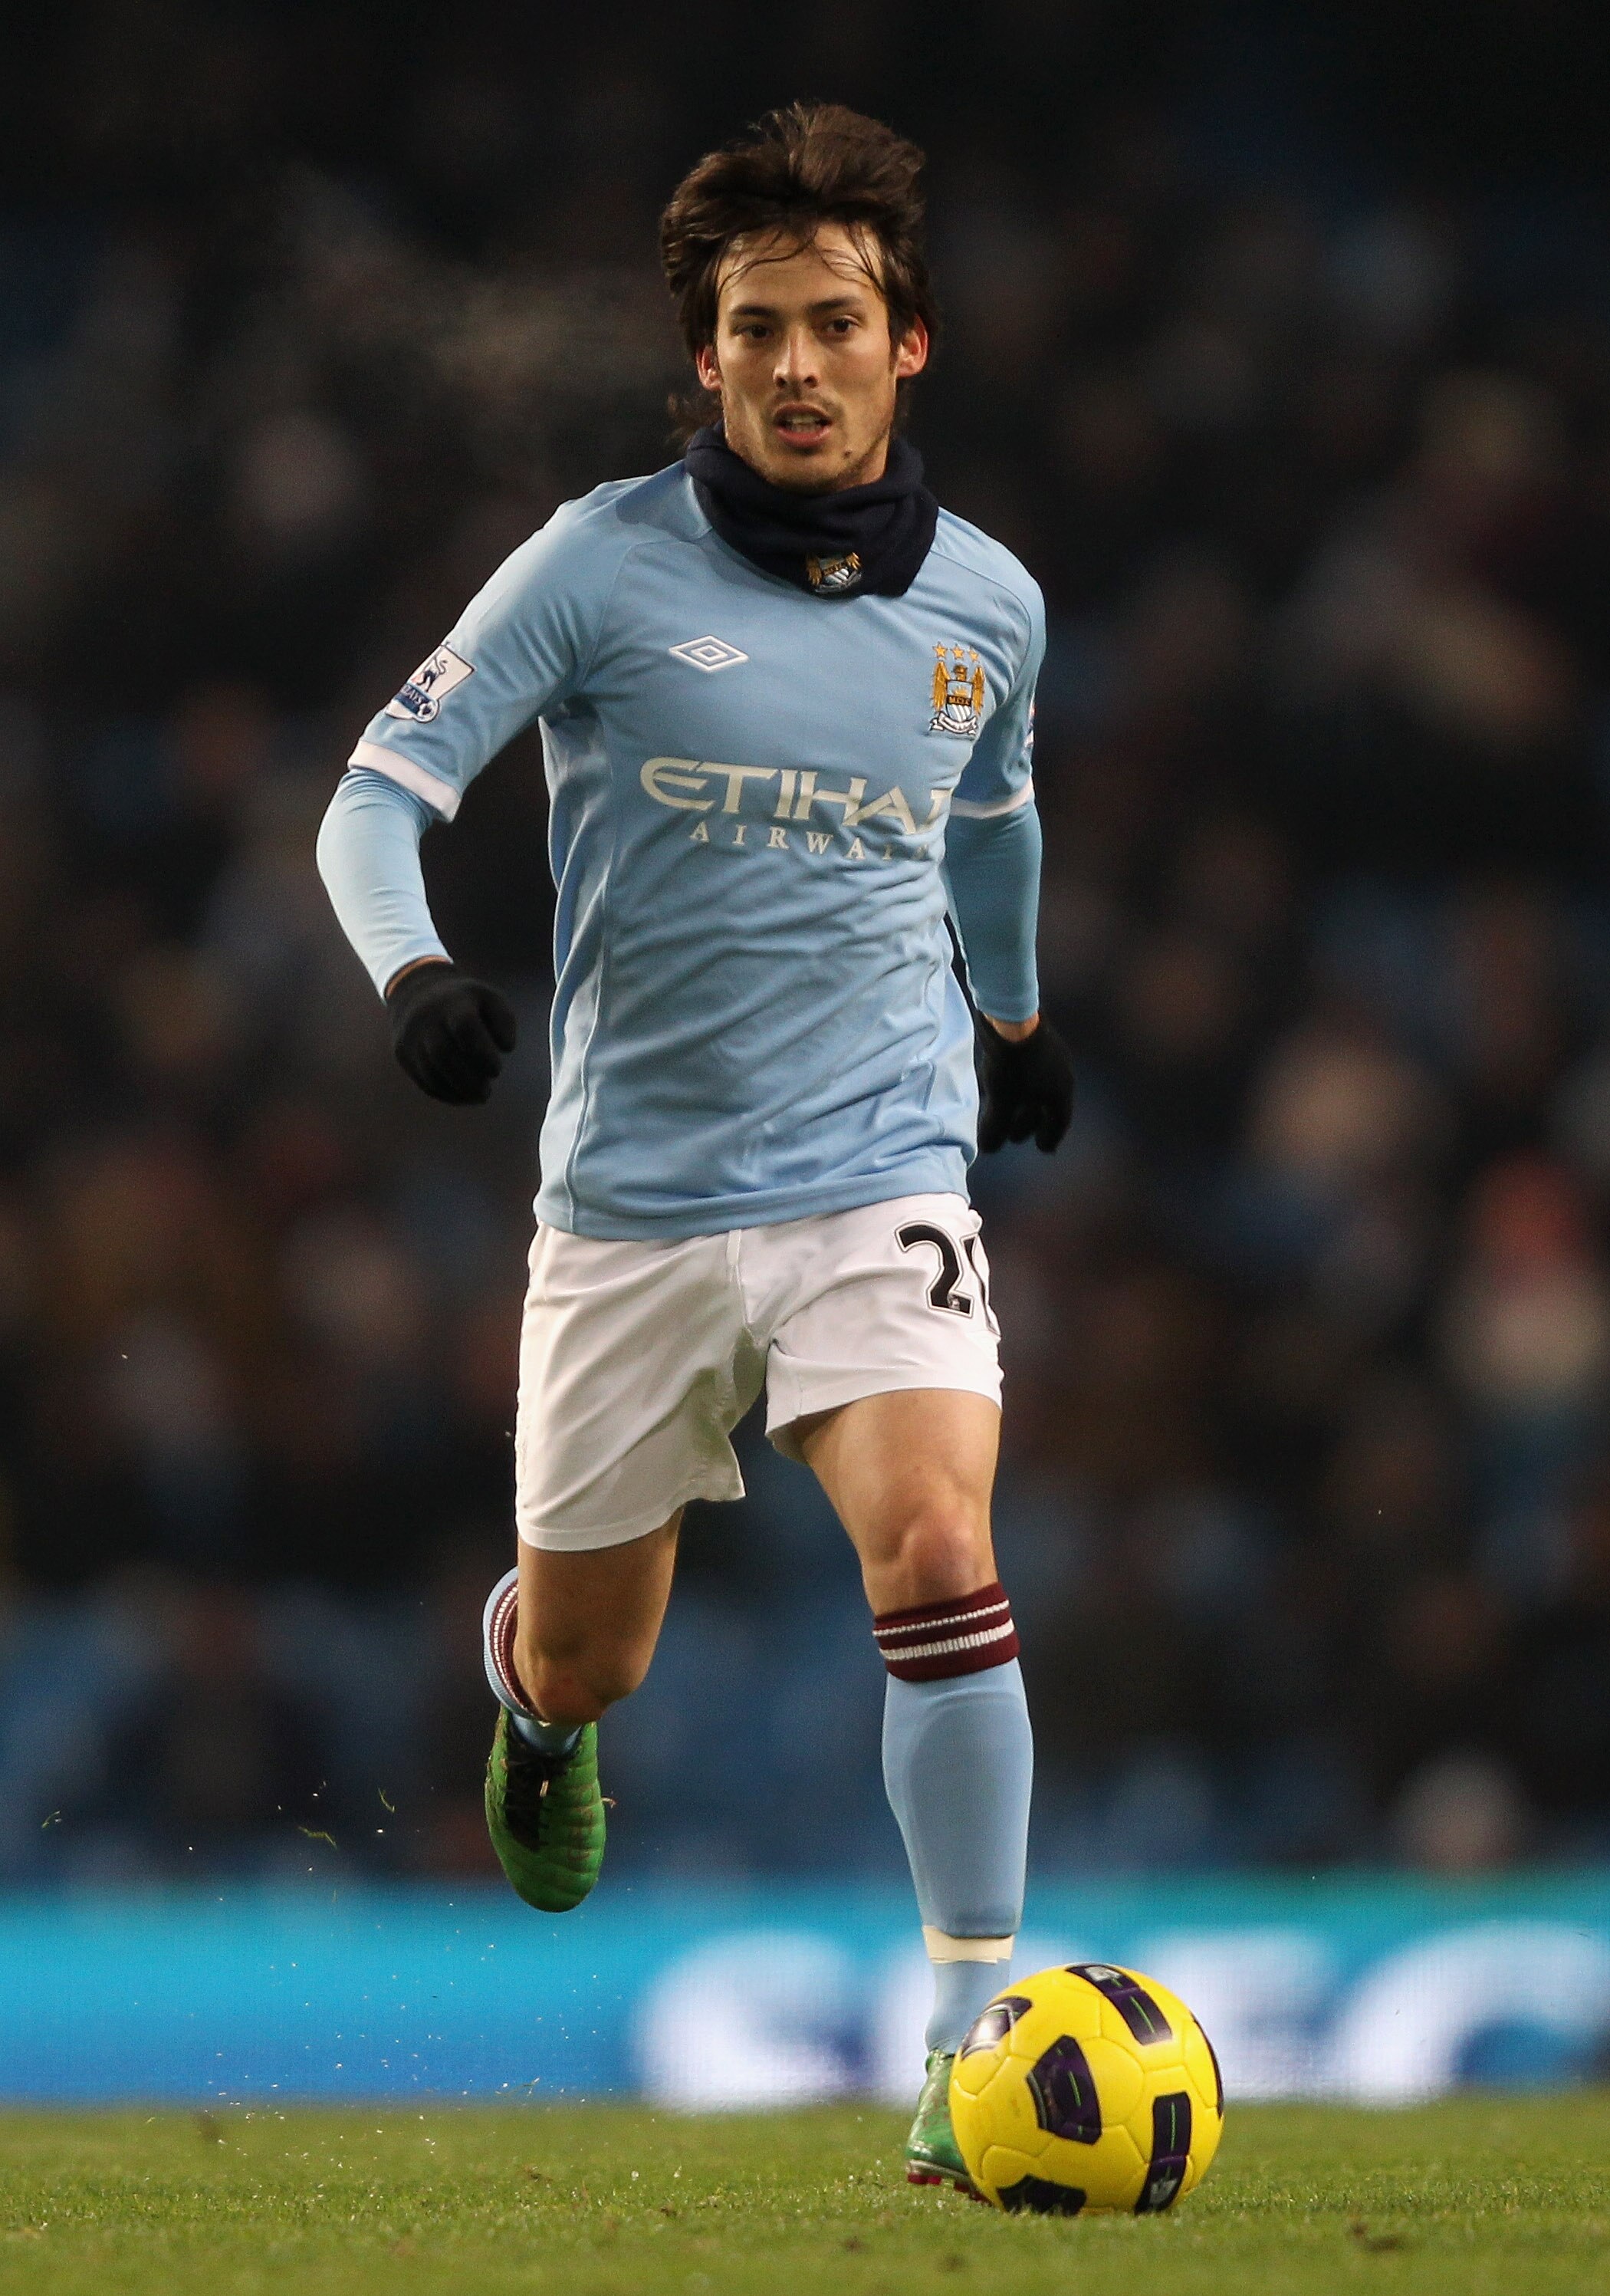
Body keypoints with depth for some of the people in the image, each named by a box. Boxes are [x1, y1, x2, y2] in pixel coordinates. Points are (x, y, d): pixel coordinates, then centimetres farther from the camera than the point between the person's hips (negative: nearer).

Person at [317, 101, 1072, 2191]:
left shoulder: (989, 605, 3)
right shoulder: (605, 565, -7)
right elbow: (384, 787, -8)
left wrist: (1018, 1011, 41)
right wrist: (410, 969, -28)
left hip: (878, 1177, 1)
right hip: (632, 1200, -1)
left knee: (939, 1563, -23)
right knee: (588, 1660, 12)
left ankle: (979, 2037, -17)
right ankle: (531, 1687, 51)